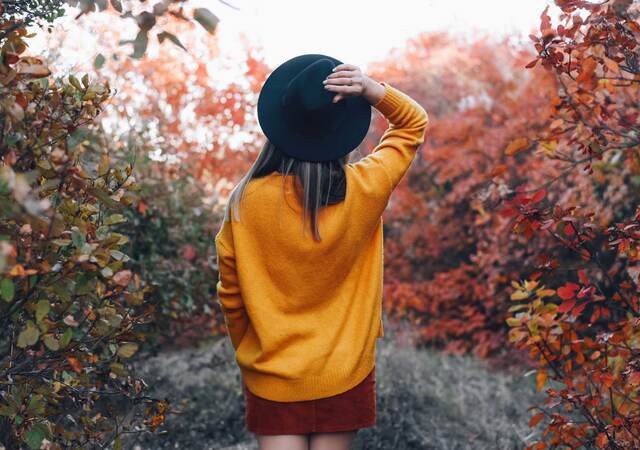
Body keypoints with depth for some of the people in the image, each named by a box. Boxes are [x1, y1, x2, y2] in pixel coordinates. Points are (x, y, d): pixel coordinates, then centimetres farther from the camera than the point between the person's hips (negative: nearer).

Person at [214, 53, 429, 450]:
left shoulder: (247, 201, -13)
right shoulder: (364, 191, -13)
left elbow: (231, 295, -1)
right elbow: (415, 123, 4)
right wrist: (371, 90, -14)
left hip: (272, 377, 0)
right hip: (345, 376, 1)